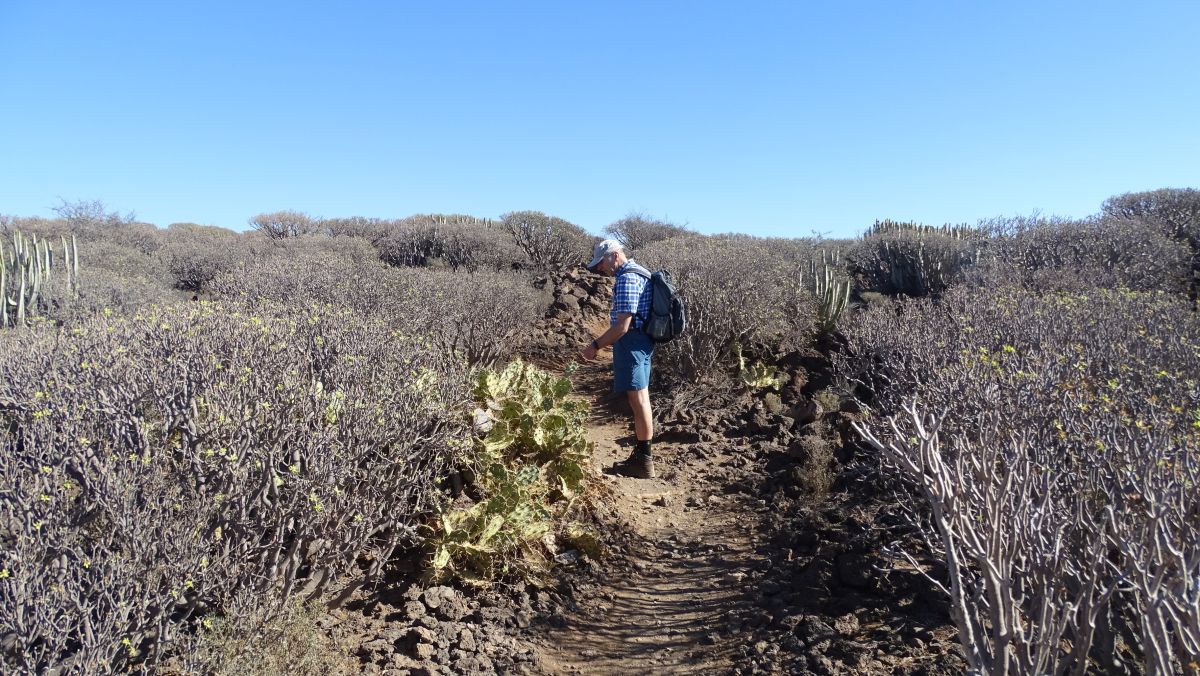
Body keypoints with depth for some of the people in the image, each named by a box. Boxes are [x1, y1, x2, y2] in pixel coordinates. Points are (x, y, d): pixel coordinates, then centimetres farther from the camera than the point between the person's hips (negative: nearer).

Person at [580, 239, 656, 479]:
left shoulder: (626, 279, -17)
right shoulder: (639, 272, 16)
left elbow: (622, 326, -22)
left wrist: (596, 345, -15)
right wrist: (607, 341, 23)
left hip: (631, 342, -11)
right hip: (642, 341, 11)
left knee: (638, 399, -5)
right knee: (640, 397, 14)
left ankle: (643, 461, 1)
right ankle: (642, 453, 22)